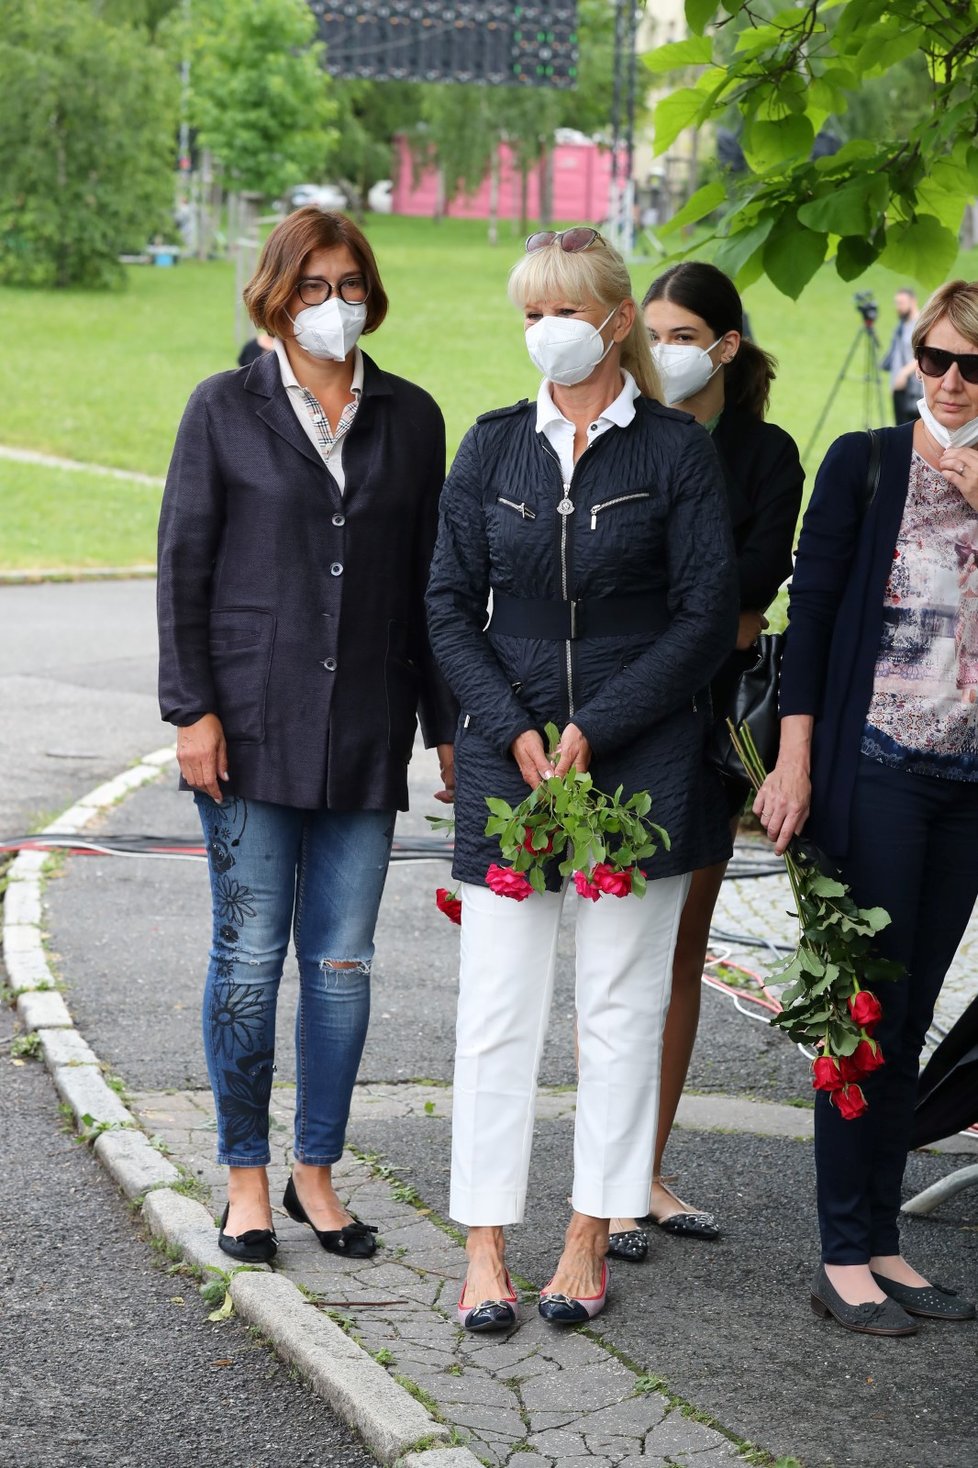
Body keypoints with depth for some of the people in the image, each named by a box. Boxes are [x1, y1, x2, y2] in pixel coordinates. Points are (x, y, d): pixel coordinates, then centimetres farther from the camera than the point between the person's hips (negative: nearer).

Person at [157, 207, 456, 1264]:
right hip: (253, 727, -2)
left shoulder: (410, 417, 9)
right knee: (249, 958, 0)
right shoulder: (226, 409, 2)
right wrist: (192, 709, -7)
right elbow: (183, 564, 1)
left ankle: (315, 1173, 18)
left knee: (343, 963, 5)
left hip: (366, 731, 2)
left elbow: (430, 580, 12)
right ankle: (246, 1180, 14)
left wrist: (446, 723, 9)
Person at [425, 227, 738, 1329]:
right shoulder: (493, 446, 8)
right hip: (507, 758, 2)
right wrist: (514, 733, -8)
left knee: (622, 1005, 4)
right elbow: (449, 608, 6)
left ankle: (589, 1239, 14)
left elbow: (707, 619, -5)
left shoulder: (678, 451, -1)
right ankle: (484, 1249, 7)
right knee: (496, 1010, 0)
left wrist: (591, 731, -11)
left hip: (639, 762, -2)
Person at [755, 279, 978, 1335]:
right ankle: (843, 1257, 5)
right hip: (877, 770, -4)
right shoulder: (863, 463, -1)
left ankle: (880, 1242, 17)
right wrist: (795, 760, -8)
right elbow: (810, 607, -3)